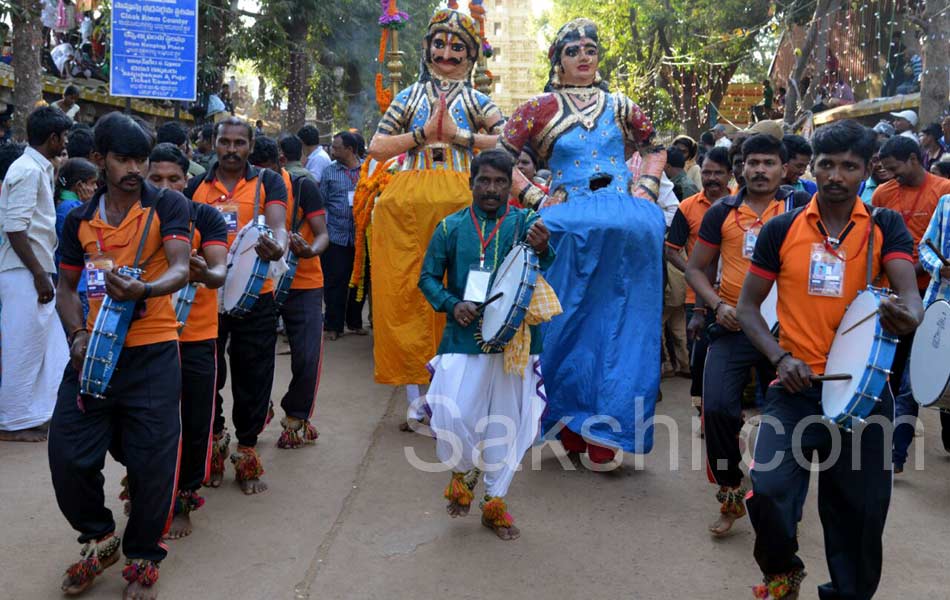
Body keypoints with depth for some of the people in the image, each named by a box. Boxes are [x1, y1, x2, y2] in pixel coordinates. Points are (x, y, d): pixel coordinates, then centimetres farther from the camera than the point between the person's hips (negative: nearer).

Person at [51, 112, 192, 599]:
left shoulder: (168, 205, -3)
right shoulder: (79, 220, 9)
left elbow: (180, 269, -15)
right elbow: (67, 286, 15)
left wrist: (142, 290, -36)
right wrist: (77, 334, -3)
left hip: (152, 355, -3)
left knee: (151, 462, 1)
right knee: (67, 453, 3)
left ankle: (142, 557, 25)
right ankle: (99, 538, 31)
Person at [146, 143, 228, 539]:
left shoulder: (206, 217, -5)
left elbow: (221, 270, -17)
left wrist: (206, 274, -40)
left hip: (197, 335, -1)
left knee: (196, 421, 4)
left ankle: (185, 492, 25)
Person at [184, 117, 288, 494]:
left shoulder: (267, 183, 0)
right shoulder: (196, 187, 6)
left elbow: (277, 226, -16)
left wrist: (277, 247, -39)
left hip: (255, 296, -2)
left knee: (253, 377, 6)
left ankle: (247, 448, 23)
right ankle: (214, 438, 33)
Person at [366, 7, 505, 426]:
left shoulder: (476, 99, 13)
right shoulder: (409, 96, 16)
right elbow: (377, 148, 9)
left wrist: (458, 135, -7)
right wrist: (424, 133, -3)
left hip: (460, 202, -1)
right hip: (408, 202, 1)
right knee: (407, 292, -2)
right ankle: (414, 394, 5)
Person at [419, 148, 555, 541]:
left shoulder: (525, 222, -1)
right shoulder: (451, 226, 3)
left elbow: (543, 260, -21)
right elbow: (428, 277, 7)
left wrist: (541, 249, -46)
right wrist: (451, 304, -12)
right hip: (463, 339, 0)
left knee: (508, 423, 8)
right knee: (451, 418, -7)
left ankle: (495, 502, 27)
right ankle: (463, 472, 26)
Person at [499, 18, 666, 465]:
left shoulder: (618, 106, 13)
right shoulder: (541, 108, 4)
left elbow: (655, 148, 26)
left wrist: (645, 190, 10)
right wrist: (536, 199, -4)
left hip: (628, 222, 2)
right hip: (570, 223, -2)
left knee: (617, 321, 3)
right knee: (573, 320, 3)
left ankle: (602, 429, 13)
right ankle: (573, 425, 17)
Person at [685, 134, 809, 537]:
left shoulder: (799, 206, 1)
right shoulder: (723, 213, 4)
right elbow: (696, 269, 7)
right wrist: (718, 305, -9)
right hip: (733, 326, 0)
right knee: (717, 408, -11)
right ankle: (730, 496, 9)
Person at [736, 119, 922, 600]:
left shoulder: (885, 227, 1)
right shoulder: (781, 229, 1)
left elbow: (909, 294, -12)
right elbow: (748, 307, 4)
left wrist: (907, 315, -37)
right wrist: (781, 358, -11)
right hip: (797, 387, 0)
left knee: (860, 506, 9)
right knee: (768, 490, -15)